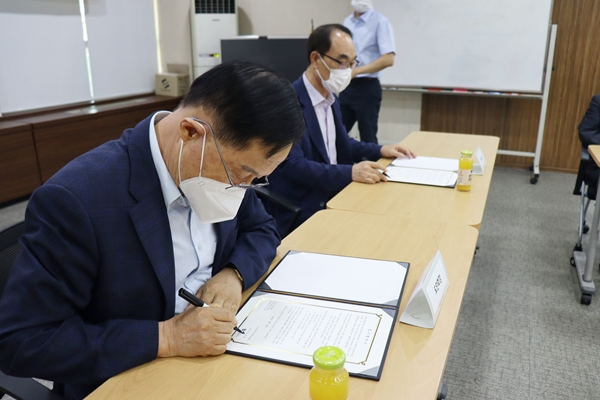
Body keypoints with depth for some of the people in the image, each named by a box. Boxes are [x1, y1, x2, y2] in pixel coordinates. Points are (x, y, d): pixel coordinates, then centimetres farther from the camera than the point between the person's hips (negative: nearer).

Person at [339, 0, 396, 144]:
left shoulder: (380, 22, -8)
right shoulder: (347, 21, 12)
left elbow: (388, 59, -16)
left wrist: (356, 71, -17)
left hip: (367, 87, -6)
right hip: (346, 87, 6)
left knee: (368, 139, 1)